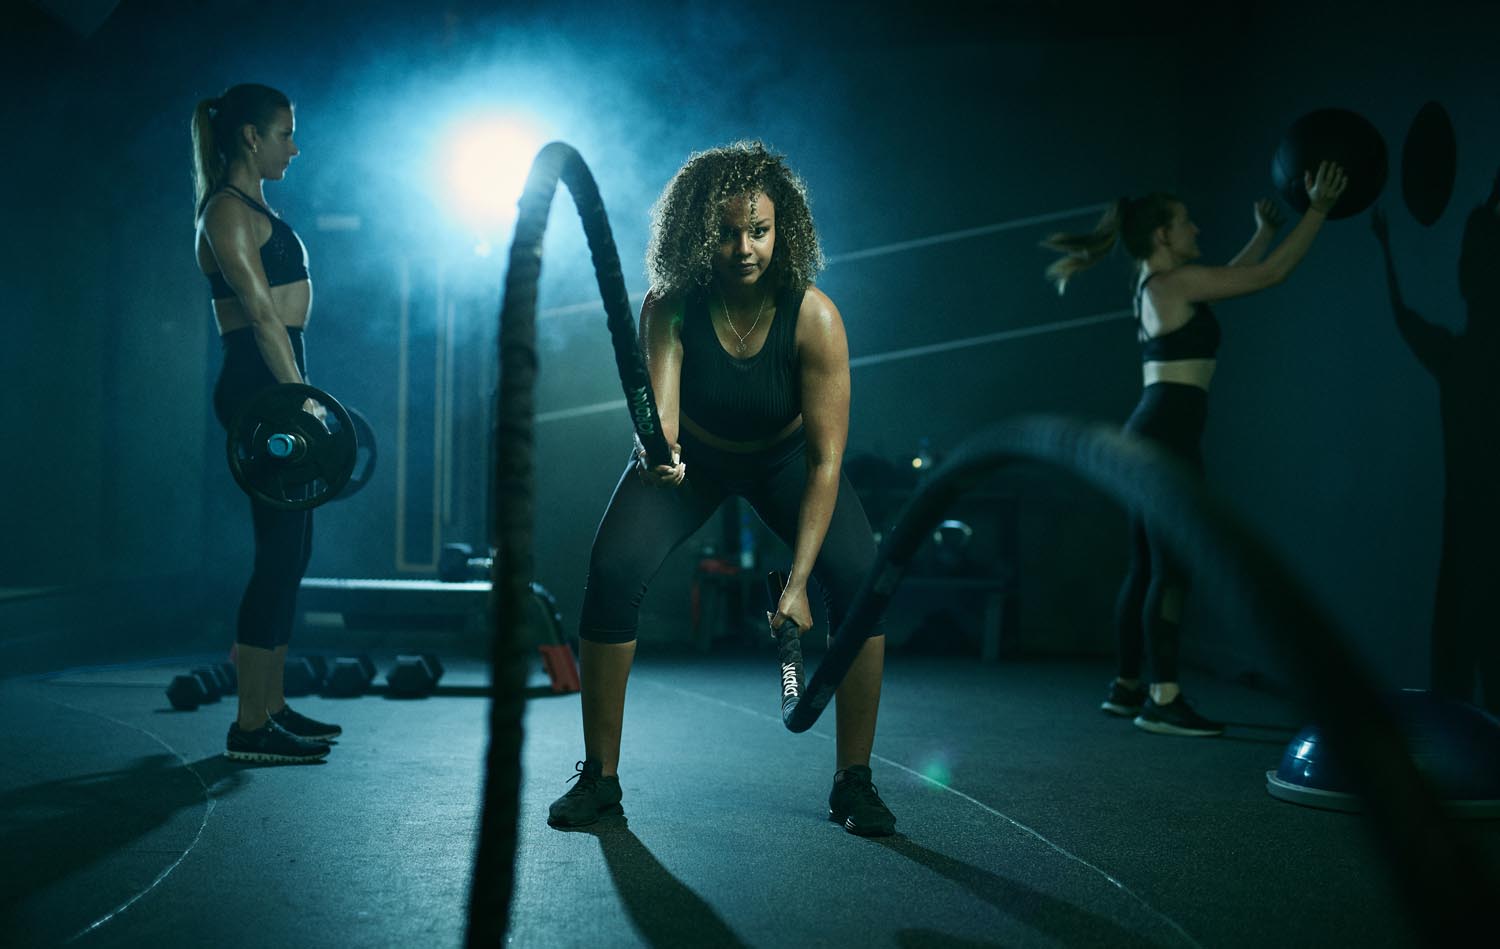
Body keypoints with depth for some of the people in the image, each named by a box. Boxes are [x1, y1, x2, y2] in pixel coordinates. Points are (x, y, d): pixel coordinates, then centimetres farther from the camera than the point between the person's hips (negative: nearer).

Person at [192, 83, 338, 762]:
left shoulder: (251, 209, 21)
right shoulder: (227, 211, -9)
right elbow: (261, 313, -18)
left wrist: (300, 394, 21)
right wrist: (299, 395, -22)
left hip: (273, 385, 10)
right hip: (260, 387, -10)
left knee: (289, 551, 12)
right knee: (281, 553, -9)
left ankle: (270, 706, 20)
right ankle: (251, 726, -2)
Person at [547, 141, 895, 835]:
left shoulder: (814, 317, -31)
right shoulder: (669, 306, -27)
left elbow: (826, 457, -32)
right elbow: (660, 403, -41)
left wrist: (797, 581, -39)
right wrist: (659, 447, -67)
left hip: (784, 458, 0)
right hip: (691, 455, 1)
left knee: (860, 577, -23)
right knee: (612, 570, -21)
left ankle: (853, 780, -6)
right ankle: (599, 777, -4)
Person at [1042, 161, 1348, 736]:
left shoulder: (1157, 287, 19)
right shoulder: (1175, 281, -8)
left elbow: (1237, 274, 34)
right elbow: (1272, 274, -7)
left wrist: (1265, 231, 39)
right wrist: (1318, 209, -1)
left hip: (1151, 432, 10)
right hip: (1167, 435, -10)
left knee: (1147, 569, 13)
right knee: (1171, 570, -11)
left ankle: (1127, 687, 19)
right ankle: (1163, 701, -11)